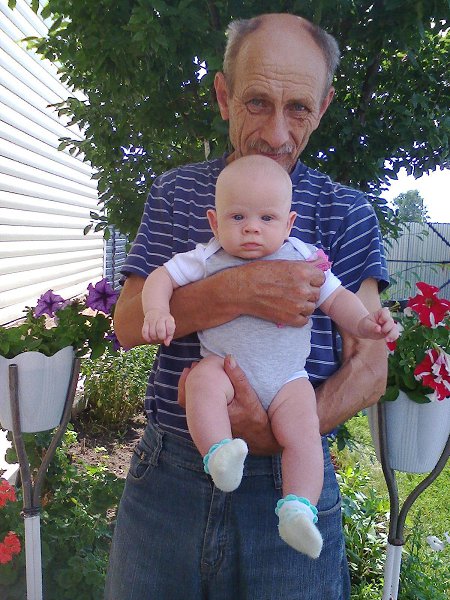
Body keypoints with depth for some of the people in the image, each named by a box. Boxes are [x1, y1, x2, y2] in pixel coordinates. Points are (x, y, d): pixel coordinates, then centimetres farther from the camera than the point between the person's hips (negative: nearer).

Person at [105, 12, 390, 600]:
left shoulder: (345, 212, -1)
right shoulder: (175, 193, 4)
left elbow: (369, 370, -3)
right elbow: (129, 323, -5)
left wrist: (280, 435, -21)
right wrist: (240, 292, -21)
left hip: (289, 482, -1)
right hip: (167, 473, 2)